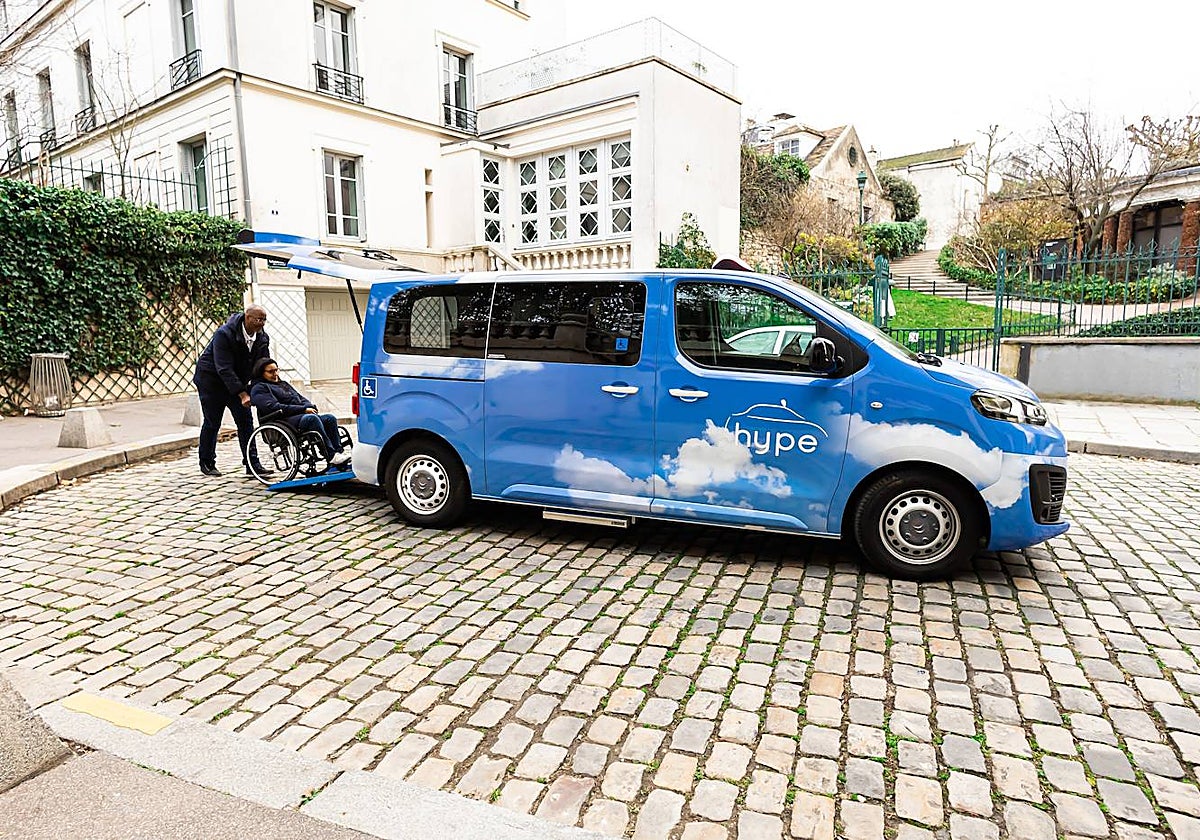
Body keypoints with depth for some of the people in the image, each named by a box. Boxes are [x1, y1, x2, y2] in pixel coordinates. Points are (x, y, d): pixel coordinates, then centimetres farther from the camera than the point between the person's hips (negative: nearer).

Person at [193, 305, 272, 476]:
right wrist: (242, 394, -35)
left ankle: (252, 464, 0)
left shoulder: (263, 338, -8)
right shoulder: (224, 334, -27)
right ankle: (206, 463, 18)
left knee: (246, 421, -2)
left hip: (236, 382, 5)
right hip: (211, 380, -5)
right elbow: (224, 369, -30)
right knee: (212, 423, 2)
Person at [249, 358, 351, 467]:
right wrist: (303, 409, -16)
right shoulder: (259, 389, 3)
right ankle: (331, 456, -39)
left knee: (330, 418, -14)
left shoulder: (282, 384, 30)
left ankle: (339, 451, -22)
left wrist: (310, 407, 1)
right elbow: (275, 408, -12)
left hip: (300, 416, 8)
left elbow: (301, 398, 26)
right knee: (311, 418, -34)